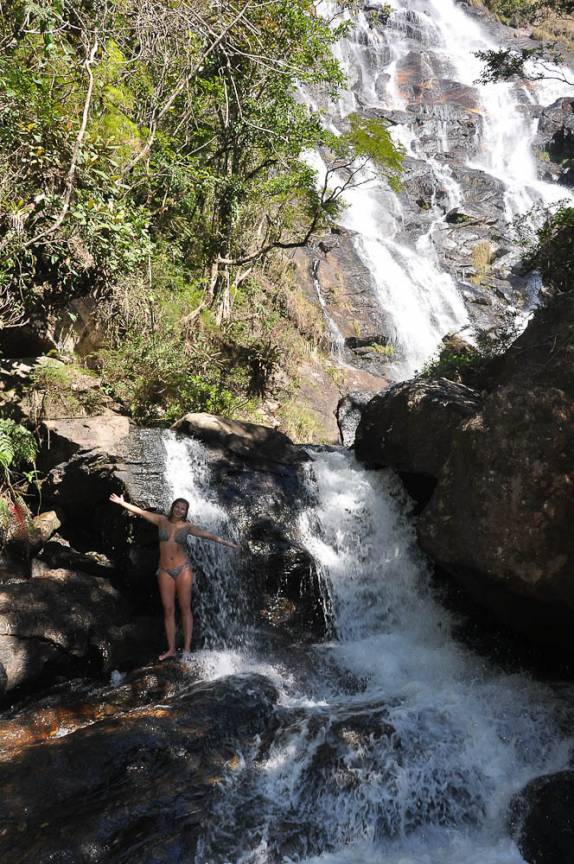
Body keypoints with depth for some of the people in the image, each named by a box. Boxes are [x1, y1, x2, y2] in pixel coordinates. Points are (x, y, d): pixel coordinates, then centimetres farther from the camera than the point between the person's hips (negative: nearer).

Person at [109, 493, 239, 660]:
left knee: (185, 607, -2)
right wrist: (122, 502, 2)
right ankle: (171, 649, 6)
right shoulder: (162, 521, 4)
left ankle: (187, 648, 0)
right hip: (165, 571, 2)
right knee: (168, 609, 2)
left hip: (183, 569, -1)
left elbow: (206, 535, -7)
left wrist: (225, 542, -16)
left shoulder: (187, 526, 1)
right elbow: (141, 512, 4)